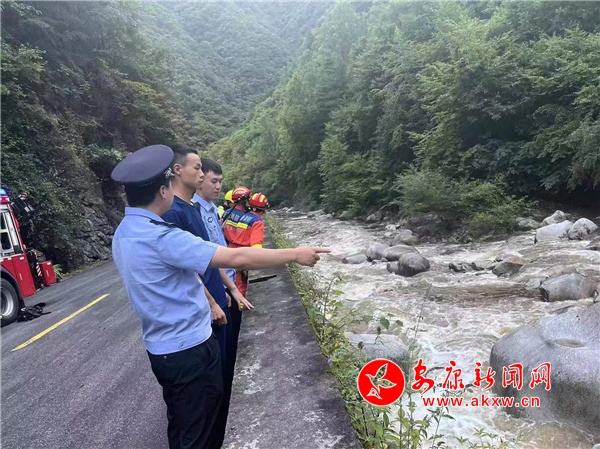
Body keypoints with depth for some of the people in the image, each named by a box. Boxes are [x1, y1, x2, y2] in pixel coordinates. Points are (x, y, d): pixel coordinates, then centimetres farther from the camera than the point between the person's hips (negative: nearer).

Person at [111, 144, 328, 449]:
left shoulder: (123, 234, 3)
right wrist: (295, 254, -19)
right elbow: (237, 258, -29)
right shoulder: (160, 238, -27)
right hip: (190, 350, -9)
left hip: (162, 349, 9)